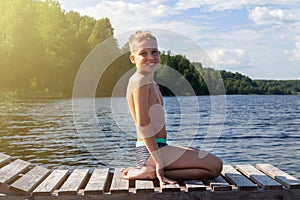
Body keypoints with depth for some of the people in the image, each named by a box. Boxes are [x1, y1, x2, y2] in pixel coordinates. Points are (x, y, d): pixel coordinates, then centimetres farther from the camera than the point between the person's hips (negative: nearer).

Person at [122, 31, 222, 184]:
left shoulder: (151, 82, 18)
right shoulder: (141, 81, -13)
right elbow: (143, 124, -21)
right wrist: (159, 161, -22)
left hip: (158, 147, 10)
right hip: (151, 151, -10)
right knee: (215, 166, -9)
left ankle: (151, 171, 7)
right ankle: (151, 172, -11)